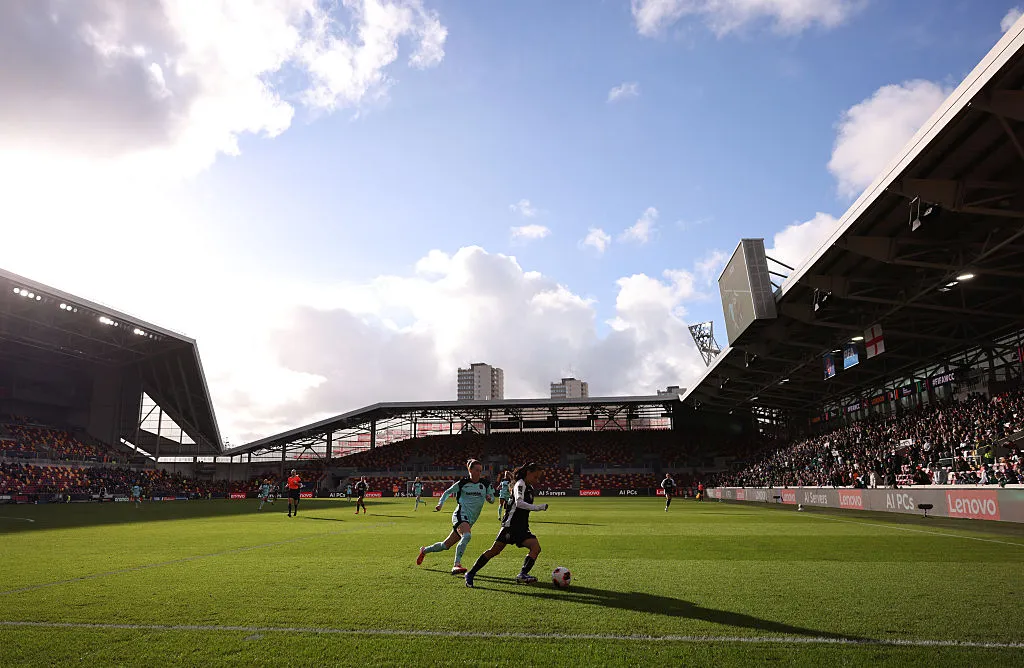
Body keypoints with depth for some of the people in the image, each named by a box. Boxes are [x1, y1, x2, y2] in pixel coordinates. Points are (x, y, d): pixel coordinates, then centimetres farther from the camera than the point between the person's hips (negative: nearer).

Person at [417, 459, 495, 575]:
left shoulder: (485, 483, 5)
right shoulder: (463, 483, -2)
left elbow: (492, 499, 12)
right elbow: (447, 492, 12)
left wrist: (489, 498, -10)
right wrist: (440, 503, -2)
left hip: (470, 521, 4)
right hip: (461, 514, -4)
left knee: (446, 545, 11)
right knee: (467, 535, -35)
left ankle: (424, 550, 36)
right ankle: (457, 564, -35)